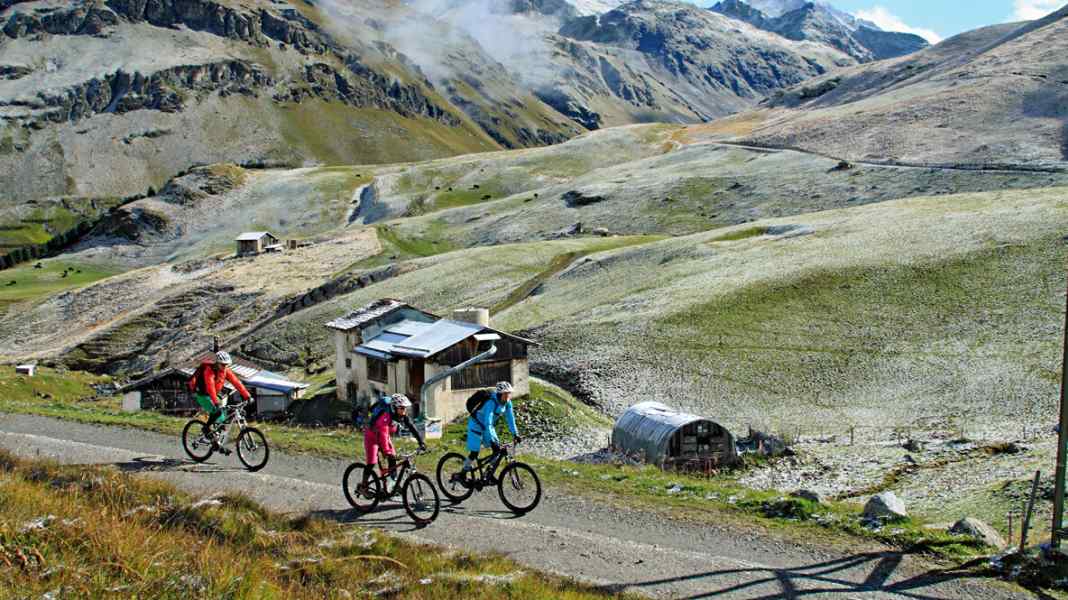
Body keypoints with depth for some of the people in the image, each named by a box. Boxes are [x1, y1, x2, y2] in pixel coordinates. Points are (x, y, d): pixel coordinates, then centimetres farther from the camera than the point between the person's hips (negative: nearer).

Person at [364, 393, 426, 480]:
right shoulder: (386, 415, -36)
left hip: (386, 437, 6)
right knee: (372, 463, -13)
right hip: (372, 436, -6)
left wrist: (421, 443, -23)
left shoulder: (404, 417, -17)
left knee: (393, 458, -10)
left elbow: (413, 428, -14)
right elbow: (383, 434, -43)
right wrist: (387, 452, -49)